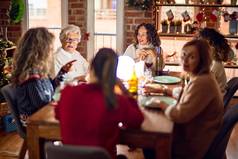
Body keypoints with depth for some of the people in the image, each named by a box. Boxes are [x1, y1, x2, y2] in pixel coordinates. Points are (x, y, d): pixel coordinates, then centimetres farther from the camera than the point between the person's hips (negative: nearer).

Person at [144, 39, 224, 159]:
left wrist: (162, 105, -11)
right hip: (194, 134, 9)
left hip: (195, 145, -9)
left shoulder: (202, 83, -30)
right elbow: (185, 93, 22)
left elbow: (179, 115, -29)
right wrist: (163, 90, 10)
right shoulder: (201, 77, 3)